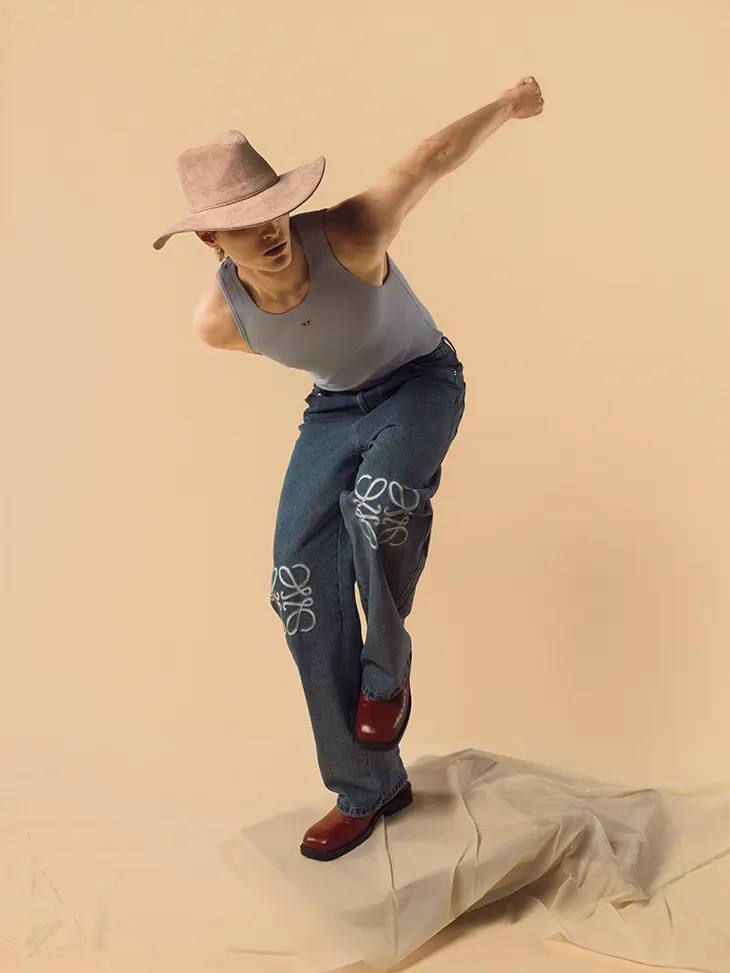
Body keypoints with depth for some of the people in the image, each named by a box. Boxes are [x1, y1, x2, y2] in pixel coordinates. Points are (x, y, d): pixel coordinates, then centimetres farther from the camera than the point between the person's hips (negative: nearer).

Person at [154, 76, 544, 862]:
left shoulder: (345, 234, -30)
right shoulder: (217, 321, -19)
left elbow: (432, 157, -14)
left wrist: (511, 103, 2)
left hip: (422, 384, -3)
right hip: (334, 409, 4)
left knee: (380, 499, -38)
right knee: (301, 589, -7)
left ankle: (388, 668, -5)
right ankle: (368, 788, 8)